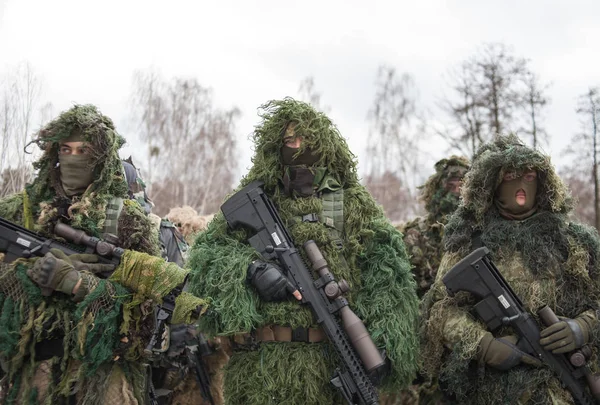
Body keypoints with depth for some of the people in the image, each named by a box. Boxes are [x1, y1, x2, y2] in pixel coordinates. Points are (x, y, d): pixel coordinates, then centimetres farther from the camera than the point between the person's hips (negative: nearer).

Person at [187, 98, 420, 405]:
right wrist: (248, 268, -16)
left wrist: (383, 341, -12)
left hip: (334, 362, 0)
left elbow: (386, 272, 0)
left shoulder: (353, 204, 8)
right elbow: (205, 252, 3)